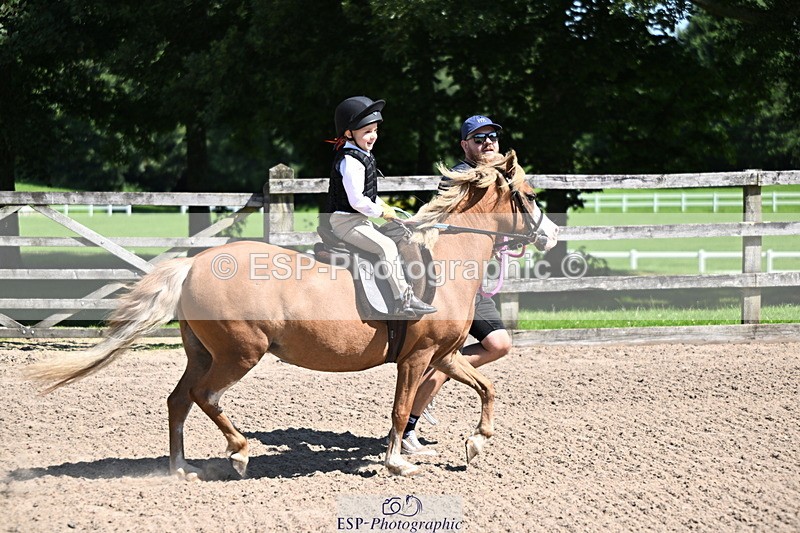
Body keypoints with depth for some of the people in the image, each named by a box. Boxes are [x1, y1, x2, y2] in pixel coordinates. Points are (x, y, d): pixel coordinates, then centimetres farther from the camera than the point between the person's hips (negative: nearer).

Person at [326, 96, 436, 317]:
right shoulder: (351, 161, -20)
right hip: (346, 221, -11)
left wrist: (378, 203, 12)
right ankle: (403, 300, -25)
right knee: (386, 246, -22)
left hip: (359, 219, 11)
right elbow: (357, 200, -25)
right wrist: (381, 212, -12)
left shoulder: (363, 156, 14)